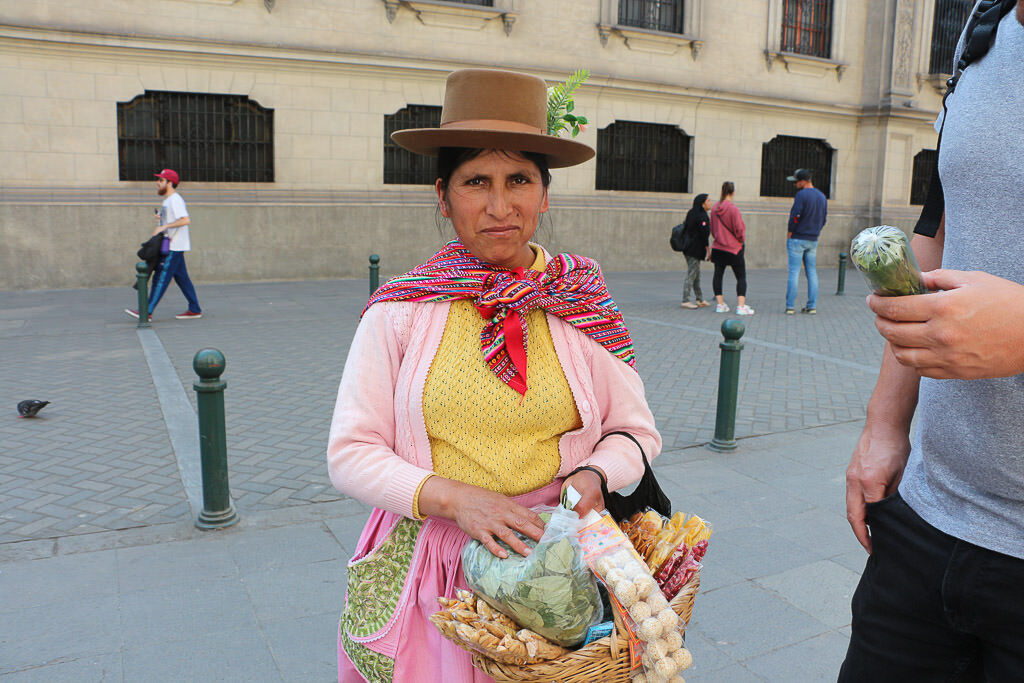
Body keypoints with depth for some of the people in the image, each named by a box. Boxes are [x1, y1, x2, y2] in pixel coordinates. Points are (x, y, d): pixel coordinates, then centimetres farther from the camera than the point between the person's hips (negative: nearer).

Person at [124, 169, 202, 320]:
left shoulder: (175, 200, -14)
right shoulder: (168, 200, 18)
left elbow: (186, 220, -27)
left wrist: (164, 226, -27)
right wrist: (160, 218, 8)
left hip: (173, 247, -10)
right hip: (172, 246, 10)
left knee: (161, 278, -8)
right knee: (181, 277, 11)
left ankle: (147, 312, -6)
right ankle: (194, 309, 14)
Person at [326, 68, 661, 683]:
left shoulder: (582, 304, -3)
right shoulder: (399, 311, -7)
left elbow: (635, 432, 5)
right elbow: (351, 453, -6)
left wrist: (592, 474, -16)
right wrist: (456, 498, -20)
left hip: (554, 561, 1)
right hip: (428, 567, 0)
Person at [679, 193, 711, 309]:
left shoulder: (692, 214, 12)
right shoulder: (701, 216, -16)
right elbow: (704, 233, -20)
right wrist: (708, 249, -14)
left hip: (689, 247, 10)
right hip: (694, 249, -10)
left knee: (696, 274, 15)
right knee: (691, 274, -6)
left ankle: (700, 300, 23)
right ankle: (685, 301, -3)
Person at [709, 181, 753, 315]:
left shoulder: (714, 209, 3)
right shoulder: (733, 209, -16)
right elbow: (739, 229, -14)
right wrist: (741, 239, 5)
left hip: (718, 247, 5)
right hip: (733, 248, -5)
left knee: (718, 274, 11)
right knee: (741, 277, 2)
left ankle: (720, 304, 12)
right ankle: (741, 306, -6)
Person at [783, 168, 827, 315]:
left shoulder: (801, 195, -13)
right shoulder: (822, 196, 11)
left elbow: (795, 217, -16)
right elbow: (823, 220, 13)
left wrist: (789, 236, -6)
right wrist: (814, 233, 17)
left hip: (797, 239, -7)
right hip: (813, 240, 7)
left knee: (794, 272, -4)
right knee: (812, 272, 9)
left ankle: (790, 307, -3)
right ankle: (812, 306, 10)